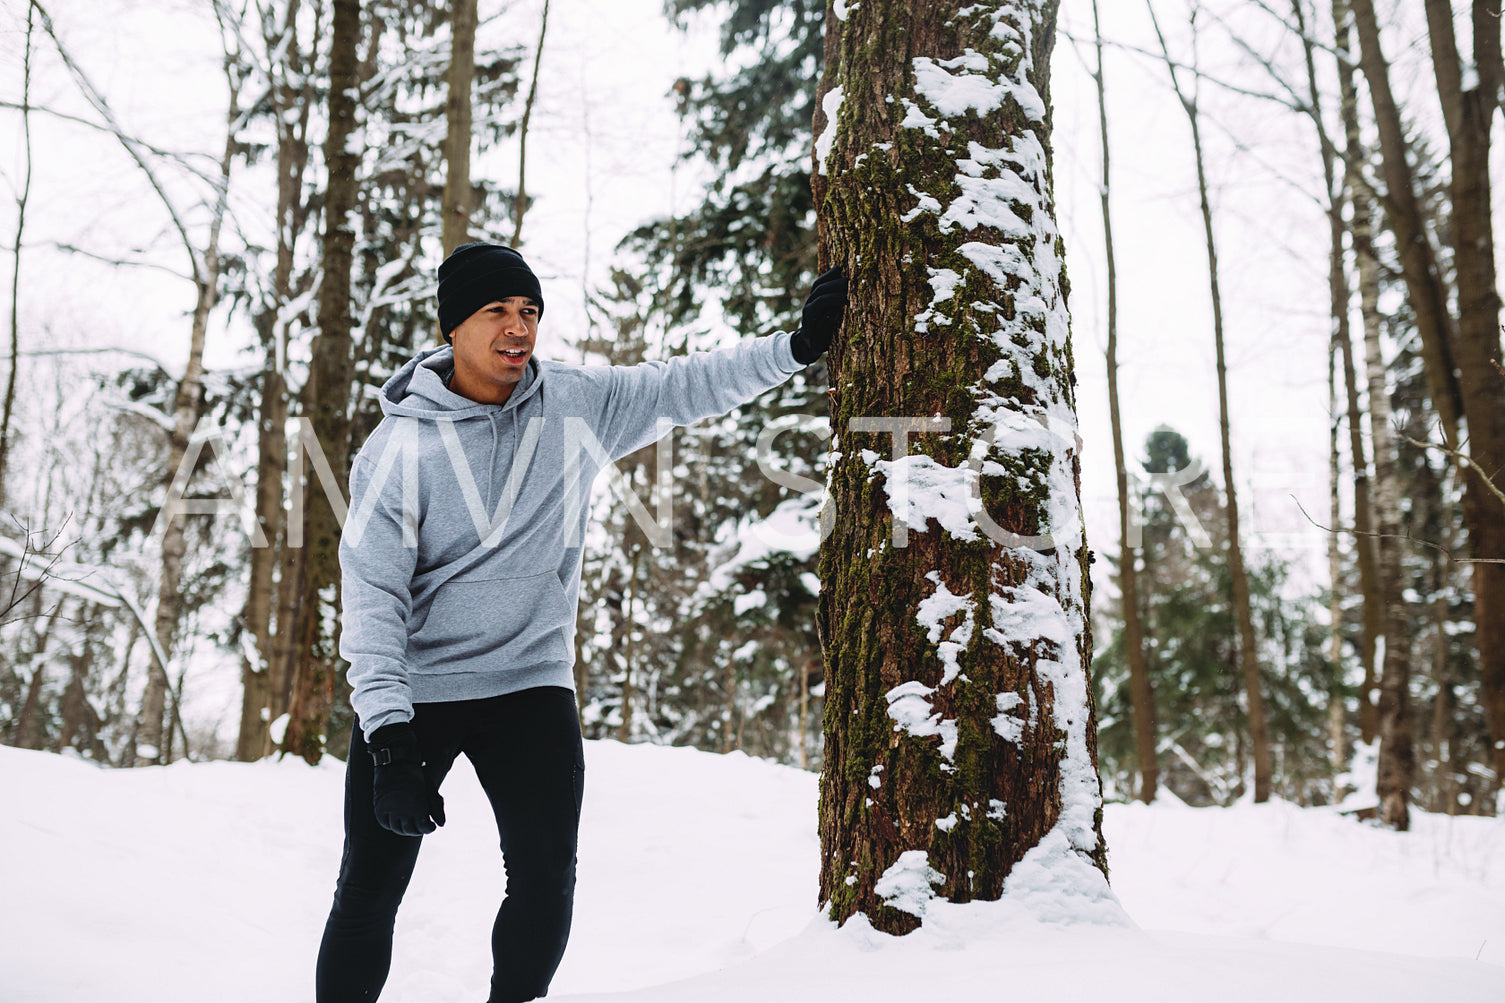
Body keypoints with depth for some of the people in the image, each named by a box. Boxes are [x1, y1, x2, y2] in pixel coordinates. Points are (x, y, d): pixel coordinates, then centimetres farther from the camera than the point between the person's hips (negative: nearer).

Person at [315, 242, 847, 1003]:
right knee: (369, 895, 2)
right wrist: (389, 738, -20)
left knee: (546, 887, -3)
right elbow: (372, 597, -13)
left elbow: (686, 387, 8)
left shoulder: (578, 405, -1)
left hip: (532, 684, 2)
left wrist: (797, 346, -3)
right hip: (413, 690, -2)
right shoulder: (399, 447, -10)